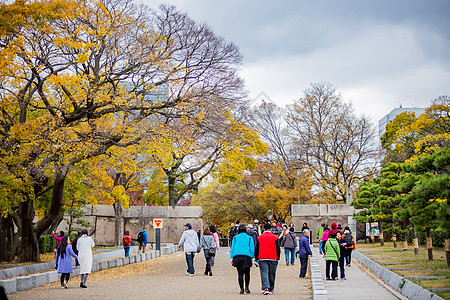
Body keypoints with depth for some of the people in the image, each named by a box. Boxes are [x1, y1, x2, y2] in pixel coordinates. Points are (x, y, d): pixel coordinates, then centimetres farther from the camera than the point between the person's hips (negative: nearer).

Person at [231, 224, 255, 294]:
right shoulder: (249, 237, 8)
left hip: (237, 256, 1)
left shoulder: (235, 237, 10)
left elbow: (232, 247, 10)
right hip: (246, 256, -1)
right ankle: (247, 287, -2)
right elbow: (252, 247, 4)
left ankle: (241, 289, 1)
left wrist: (232, 257, 12)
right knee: (247, 273, 11)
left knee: (240, 273, 2)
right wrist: (252, 257, 9)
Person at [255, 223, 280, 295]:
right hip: (273, 259, 1)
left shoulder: (259, 237, 5)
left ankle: (265, 288, -20)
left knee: (264, 274, -5)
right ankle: (271, 289, 20)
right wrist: (278, 258, 13)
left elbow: (256, 248, 7)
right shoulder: (275, 237, 3)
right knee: (272, 274, 12)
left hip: (262, 259, -1)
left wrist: (256, 258, 15)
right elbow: (278, 248, 4)